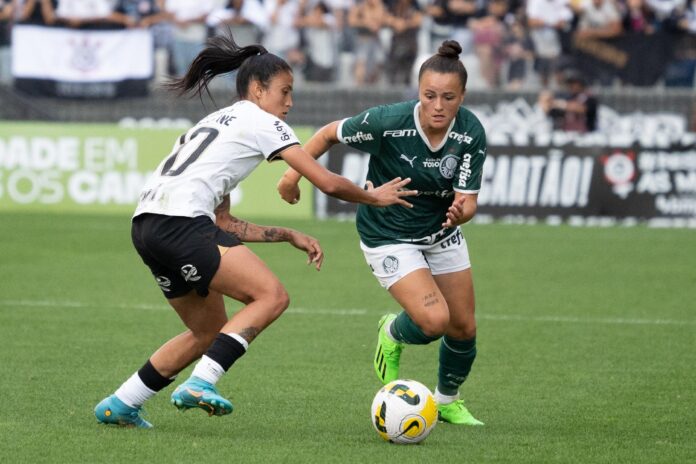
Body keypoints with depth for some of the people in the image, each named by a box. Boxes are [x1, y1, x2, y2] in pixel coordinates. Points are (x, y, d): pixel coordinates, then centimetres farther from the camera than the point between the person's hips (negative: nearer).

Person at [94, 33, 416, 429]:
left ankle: (119, 406, 20)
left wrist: (289, 236, 27)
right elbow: (327, 182, 2)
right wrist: (373, 197, 19)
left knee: (210, 331, 19)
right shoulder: (262, 123, 6)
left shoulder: (217, 122, 31)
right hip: (180, 222, -9)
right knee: (273, 296, -11)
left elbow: (224, 224, 28)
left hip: (146, 227, 9)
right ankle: (201, 383, -23)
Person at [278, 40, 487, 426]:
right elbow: (330, 133, -12)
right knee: (434, 320, -21)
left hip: (442, 231, 4)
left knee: (464, 328, 8)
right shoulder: (388, 122, -29)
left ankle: (448, 400, 37)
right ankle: (392, 335, 16)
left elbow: (468, 200, -21)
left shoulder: (471, 133, -20)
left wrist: (461, 212, -43)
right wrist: (294, 172, -12)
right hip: (388, 237, -4)